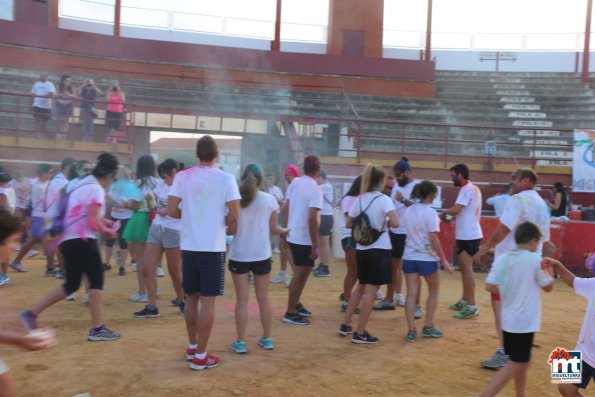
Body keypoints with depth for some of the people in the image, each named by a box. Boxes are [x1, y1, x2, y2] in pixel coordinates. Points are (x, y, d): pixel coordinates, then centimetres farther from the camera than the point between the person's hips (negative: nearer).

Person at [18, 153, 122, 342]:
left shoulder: (81, 184, 17)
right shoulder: (96, 189, -10)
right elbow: (93, 223, -15)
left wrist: (103, 221, 19)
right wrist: (108, 231, 1)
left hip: (68, 240, 9)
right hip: (82, 241, -9)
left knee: (71, 284, 15)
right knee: (97, 281, -3)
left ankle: (31, 313, 15)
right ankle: (97, 329, -1)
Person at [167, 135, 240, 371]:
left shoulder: (182, 177, 0)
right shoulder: (226, 179, -8)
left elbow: (171, 211, -3)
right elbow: (234, 214, -13)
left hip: (189, 246, 4)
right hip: (213, 247, -4)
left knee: (192, 297, 17)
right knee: (208, 301, 2)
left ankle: (192, 347, 30)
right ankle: (201, 356, 7)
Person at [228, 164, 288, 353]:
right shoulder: (270, 200, -4)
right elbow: (273, 229, 4)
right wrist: (284, 230, 24)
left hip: (239, 255, -1)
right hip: (261, 256, 1)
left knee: (242, 299, 6)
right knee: (263, 298, 13)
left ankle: (240, 342, 9)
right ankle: (267, 339, 23)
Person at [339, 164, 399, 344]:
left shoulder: (359, 199, 6)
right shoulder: (383, 199, -11)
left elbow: (349, 224, 10)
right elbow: (395, 223, -23)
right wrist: (387, 223, -3)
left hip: (361, 249, 6)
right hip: (379, 249, -6)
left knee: (361, 287, 21)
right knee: (371, 290, 1)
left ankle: (345, 325, 24)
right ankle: (359, 333, 5)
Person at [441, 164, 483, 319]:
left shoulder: (467, 189, -15)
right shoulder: (474, 188, 15)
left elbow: (455, 210, -24)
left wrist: (445, 212, -6)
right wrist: (452, 217, 9)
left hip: (468, 235, -10)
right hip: (469, 234, 10)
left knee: (467, 269, -7)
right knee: (464, 268, 17)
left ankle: (471, 307, -4)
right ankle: (465, 301, 27)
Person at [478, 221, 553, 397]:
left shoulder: (501, 259, 0)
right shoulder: (535, 259, -13)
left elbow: (490, 286, -5)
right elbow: (548, 286, -1)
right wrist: (546, 267, 12)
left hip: (508, 320, 6)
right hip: (525, 322, -6)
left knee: (521, 361, 22)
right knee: (517, 364, 0)